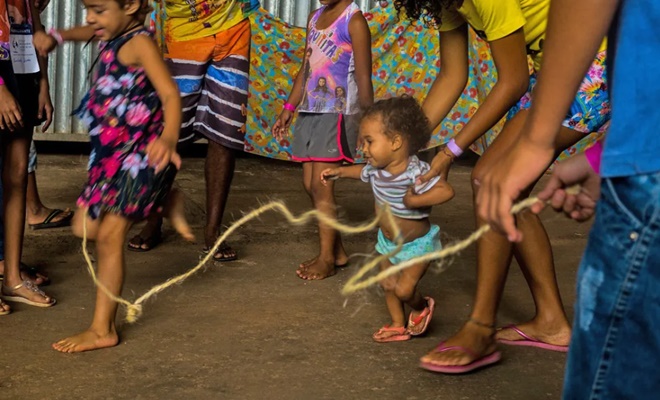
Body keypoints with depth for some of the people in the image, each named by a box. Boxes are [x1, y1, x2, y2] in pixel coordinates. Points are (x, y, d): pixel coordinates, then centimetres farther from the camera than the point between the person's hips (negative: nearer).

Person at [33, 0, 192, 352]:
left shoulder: (139, 43, -17)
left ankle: (102, 329, 0)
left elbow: (170, 94, -29)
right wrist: (56, 37, 18)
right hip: (110, 155, 9)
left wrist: (169, 138, -46)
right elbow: (88, 32, 35)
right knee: (85, 228, 12)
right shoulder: (113, 38, 9)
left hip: (140, 155, -9)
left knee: (109, 236, -9)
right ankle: (164, 202, 24)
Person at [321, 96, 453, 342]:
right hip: (388, 241, 7)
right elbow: (363, 171, 14)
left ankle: (422, 308, 23)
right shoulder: (376, 169, -11)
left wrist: (417, 201, -43)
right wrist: (339, 171, 12)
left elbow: (446, 191, -41)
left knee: (404, 289, -10)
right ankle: (398, 326, 33)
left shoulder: (416, 172, -34)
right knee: (388, 285, 13)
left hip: (417, 244, -7)